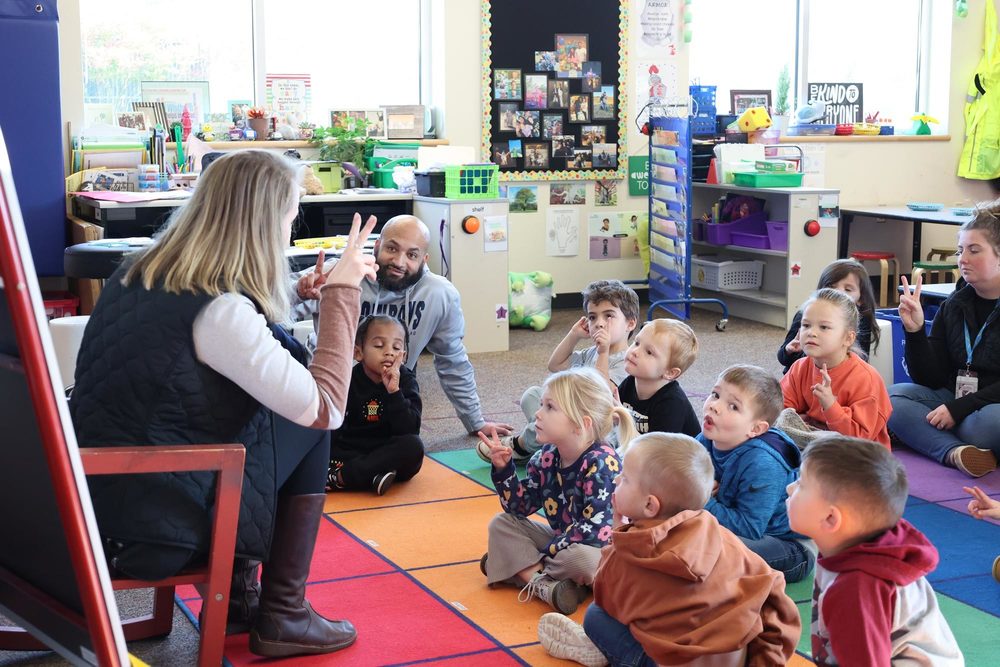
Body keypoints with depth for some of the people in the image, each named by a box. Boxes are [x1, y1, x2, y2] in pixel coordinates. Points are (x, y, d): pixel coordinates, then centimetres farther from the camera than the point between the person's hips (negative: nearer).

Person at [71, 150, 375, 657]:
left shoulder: (138, 273, 5)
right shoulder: (221, 311, -22)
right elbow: (326, 409, -18)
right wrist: (341, 291, -11)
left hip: (94, 501, 8)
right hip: (152, 529, -8)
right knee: (306, 424, 7)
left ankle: (236, 592, 25)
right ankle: (282, 616, 15)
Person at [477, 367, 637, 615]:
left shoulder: (601, 464, -24)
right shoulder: (546, 458, -3)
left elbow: (596, 530, -30)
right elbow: (521, 507, 4)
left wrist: (544, 553, -23)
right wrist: (503, 469, -12)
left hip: (601, 549, -8)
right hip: (562, 540, 8)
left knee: (579, 556, -39)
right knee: (501, 523, 2)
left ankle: (523, 568, -12)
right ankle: (542, 582, -21)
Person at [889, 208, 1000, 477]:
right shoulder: (953, 307, 9)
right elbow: (930, 379, 4)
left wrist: (958, 409, -20)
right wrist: (915, 331, -10)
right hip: (953, 402, 5)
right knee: (890, 397, -19)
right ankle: (956, 452, -37)